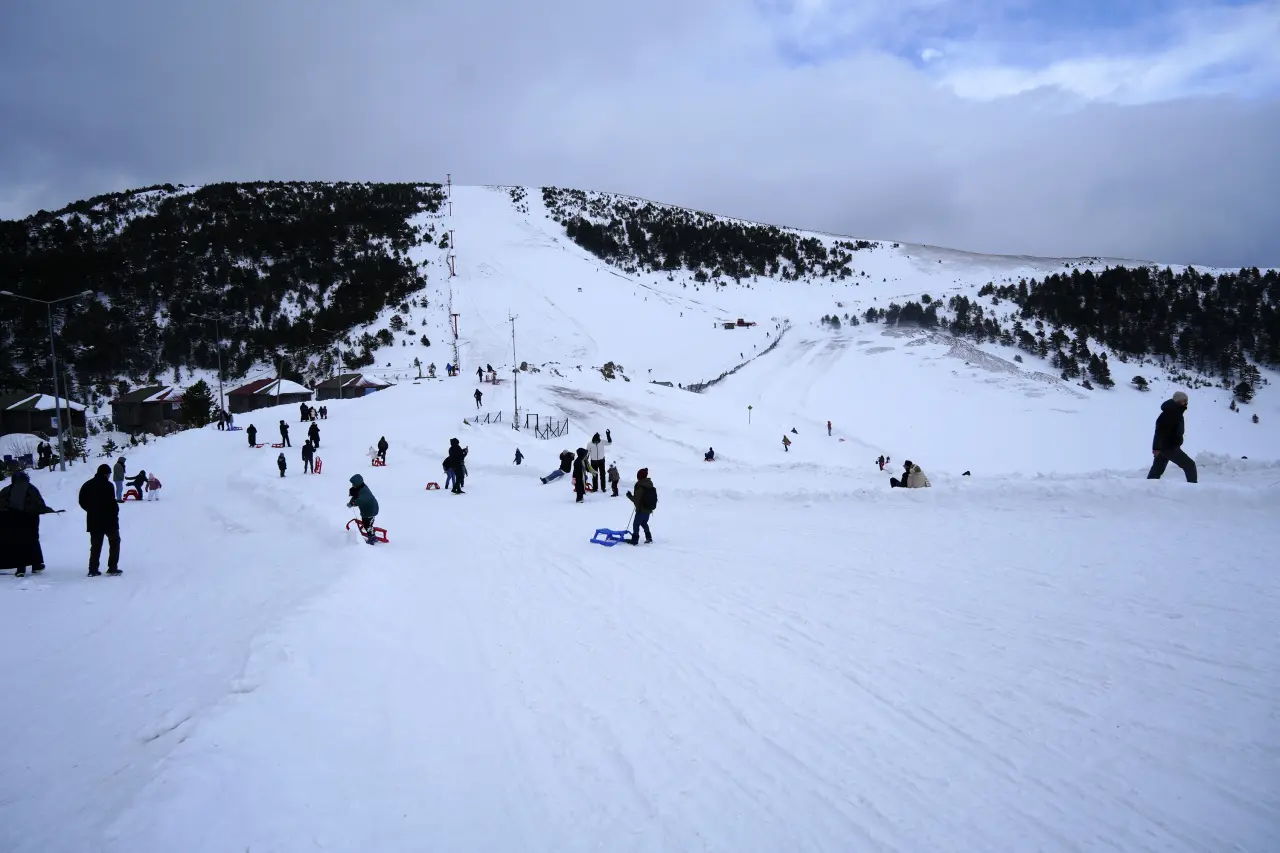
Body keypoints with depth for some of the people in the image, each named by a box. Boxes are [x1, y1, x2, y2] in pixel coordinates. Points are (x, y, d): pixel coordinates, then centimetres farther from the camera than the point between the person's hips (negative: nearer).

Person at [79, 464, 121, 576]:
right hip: (109, 520, -6)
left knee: (95, 545, 13)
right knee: (114, 542, 8)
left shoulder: (88, 485, 6)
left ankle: (93, 569, 8)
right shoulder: (107, 485, -16)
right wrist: (115, 512, -3)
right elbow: (112, 503, -19)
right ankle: (112, 568, 3)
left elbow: (82, 502, 10)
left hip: (93, 520, 6)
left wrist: (92, 510, 16)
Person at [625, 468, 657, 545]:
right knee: (644, 523, 24)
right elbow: (654, 498, 13)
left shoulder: (640, 486, -20)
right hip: (649, 510, 8)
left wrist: (629, 496, -3)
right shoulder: (650, 485, 4)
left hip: (641, 510, -8)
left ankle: (635, 540, 4)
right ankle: (649, 538, 26)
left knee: (636, 524, 3)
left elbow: (636, 499, -19)